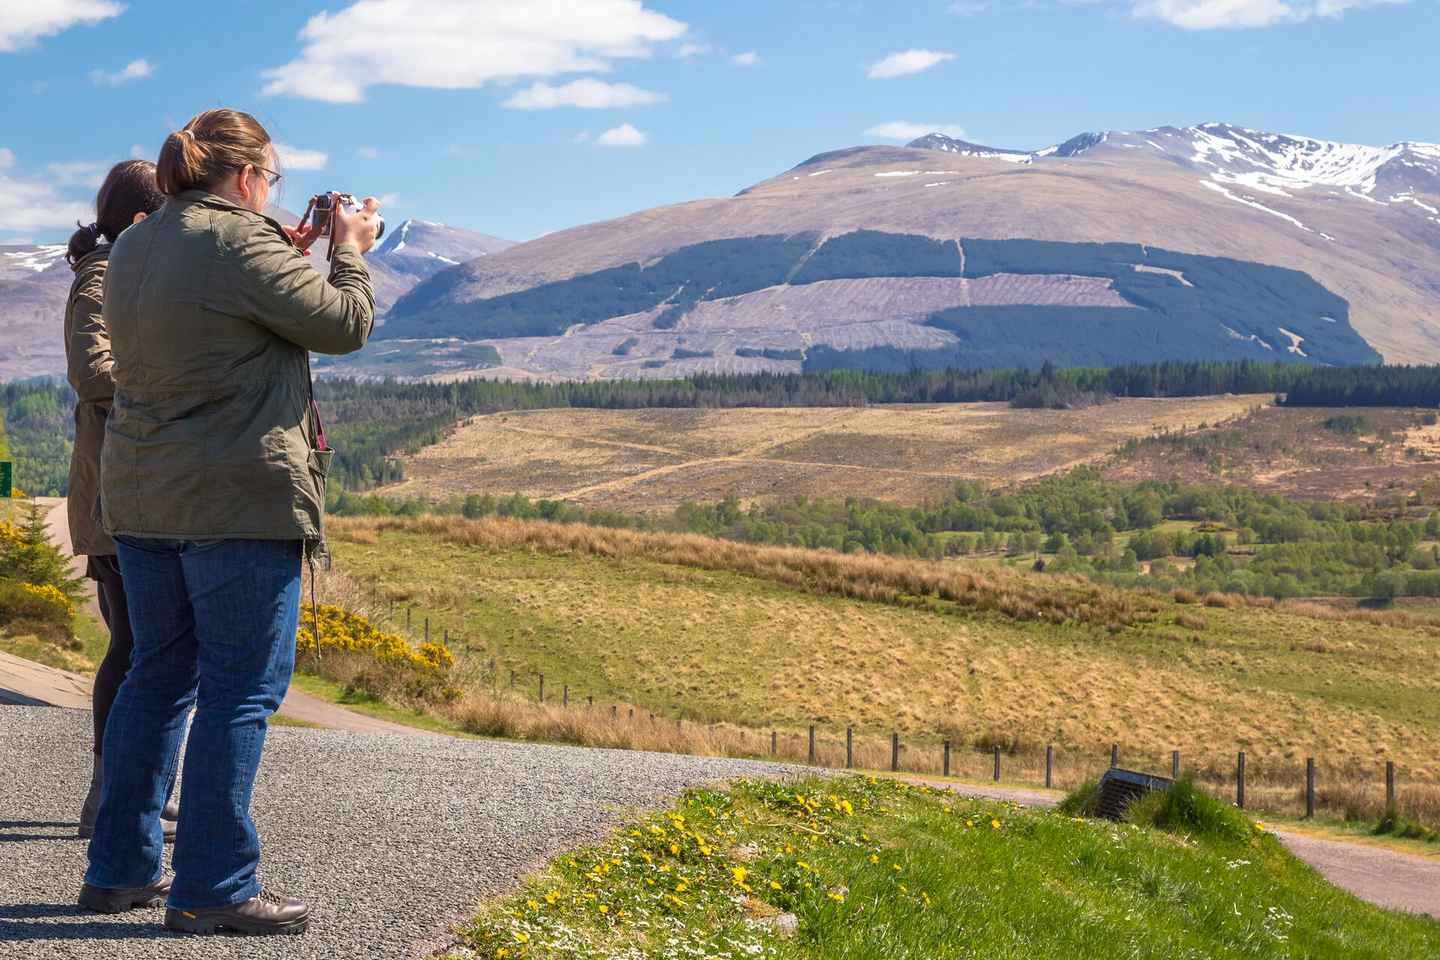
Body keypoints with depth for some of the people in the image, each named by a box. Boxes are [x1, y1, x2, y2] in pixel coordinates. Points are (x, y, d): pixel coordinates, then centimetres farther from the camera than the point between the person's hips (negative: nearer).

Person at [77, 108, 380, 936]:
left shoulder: (133, 247, 13)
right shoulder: (241, 241, -14)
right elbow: (343, 326, -7)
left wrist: (289, 254, 22)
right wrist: (349, 252, 9)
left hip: (142, 496, 9)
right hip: (240, 498, -8)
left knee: (159, 676, 16)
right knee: (242, 687, -3)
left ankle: (121, 868, 21)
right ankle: (214, 889, -1)